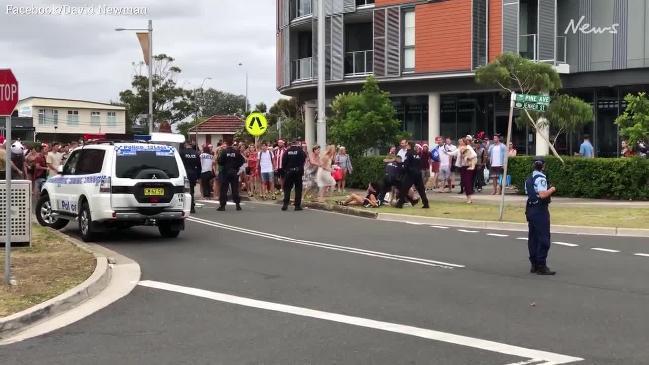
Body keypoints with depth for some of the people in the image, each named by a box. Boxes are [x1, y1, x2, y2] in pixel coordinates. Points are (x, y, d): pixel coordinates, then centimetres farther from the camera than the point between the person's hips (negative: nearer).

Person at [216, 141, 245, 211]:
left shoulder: (224, 152, -9)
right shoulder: (236, 152, -2)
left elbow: (220, 161, -11)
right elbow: (242, 160, -2)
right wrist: (237, 166, 8)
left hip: (225, 172, -2)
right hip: (234, 173, 2)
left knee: (223, 189, 3)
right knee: (235, 189, 8)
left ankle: (222, 205, 1)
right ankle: (238, 205, 5)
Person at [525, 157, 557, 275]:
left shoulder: (529, 178, 13)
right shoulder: (541, 178, -14)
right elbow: (542, 194, -25)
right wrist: (552, 190, -8)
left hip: (530, 209, 9)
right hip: (540, 210, -9)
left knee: (532, 238, 12)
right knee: (543, 238, -5)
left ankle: (534, 265, 16)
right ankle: (541, 266, -7)